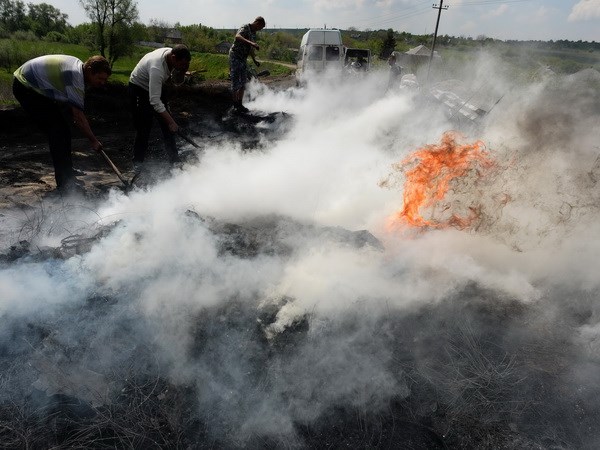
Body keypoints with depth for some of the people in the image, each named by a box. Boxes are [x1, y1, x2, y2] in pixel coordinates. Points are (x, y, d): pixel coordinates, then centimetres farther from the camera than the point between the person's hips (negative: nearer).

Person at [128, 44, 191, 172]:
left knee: (168, 125, 6)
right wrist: (171, 122, -44)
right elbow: (155, 101, -42)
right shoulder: (157, 68, -40)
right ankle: (138, 163, 8)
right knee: (144, 128, -7)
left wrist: (182, 71, -20)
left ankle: (174, 159, 14)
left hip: (155, 87, 8)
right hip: (139, 89, -8)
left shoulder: (172, 53, -16)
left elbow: (175, 78, 3)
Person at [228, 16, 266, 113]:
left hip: (243, 59, 9)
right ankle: (235, 105, 3)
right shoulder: (245, 28, -16)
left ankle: (239, 104, 18)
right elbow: (237, 37, -38)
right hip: (235, 57, -9)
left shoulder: (254, 33, 12)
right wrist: (251, 42, -49)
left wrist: (254, 60, 19)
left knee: (243, 82, 10)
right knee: (236, 82, -5)